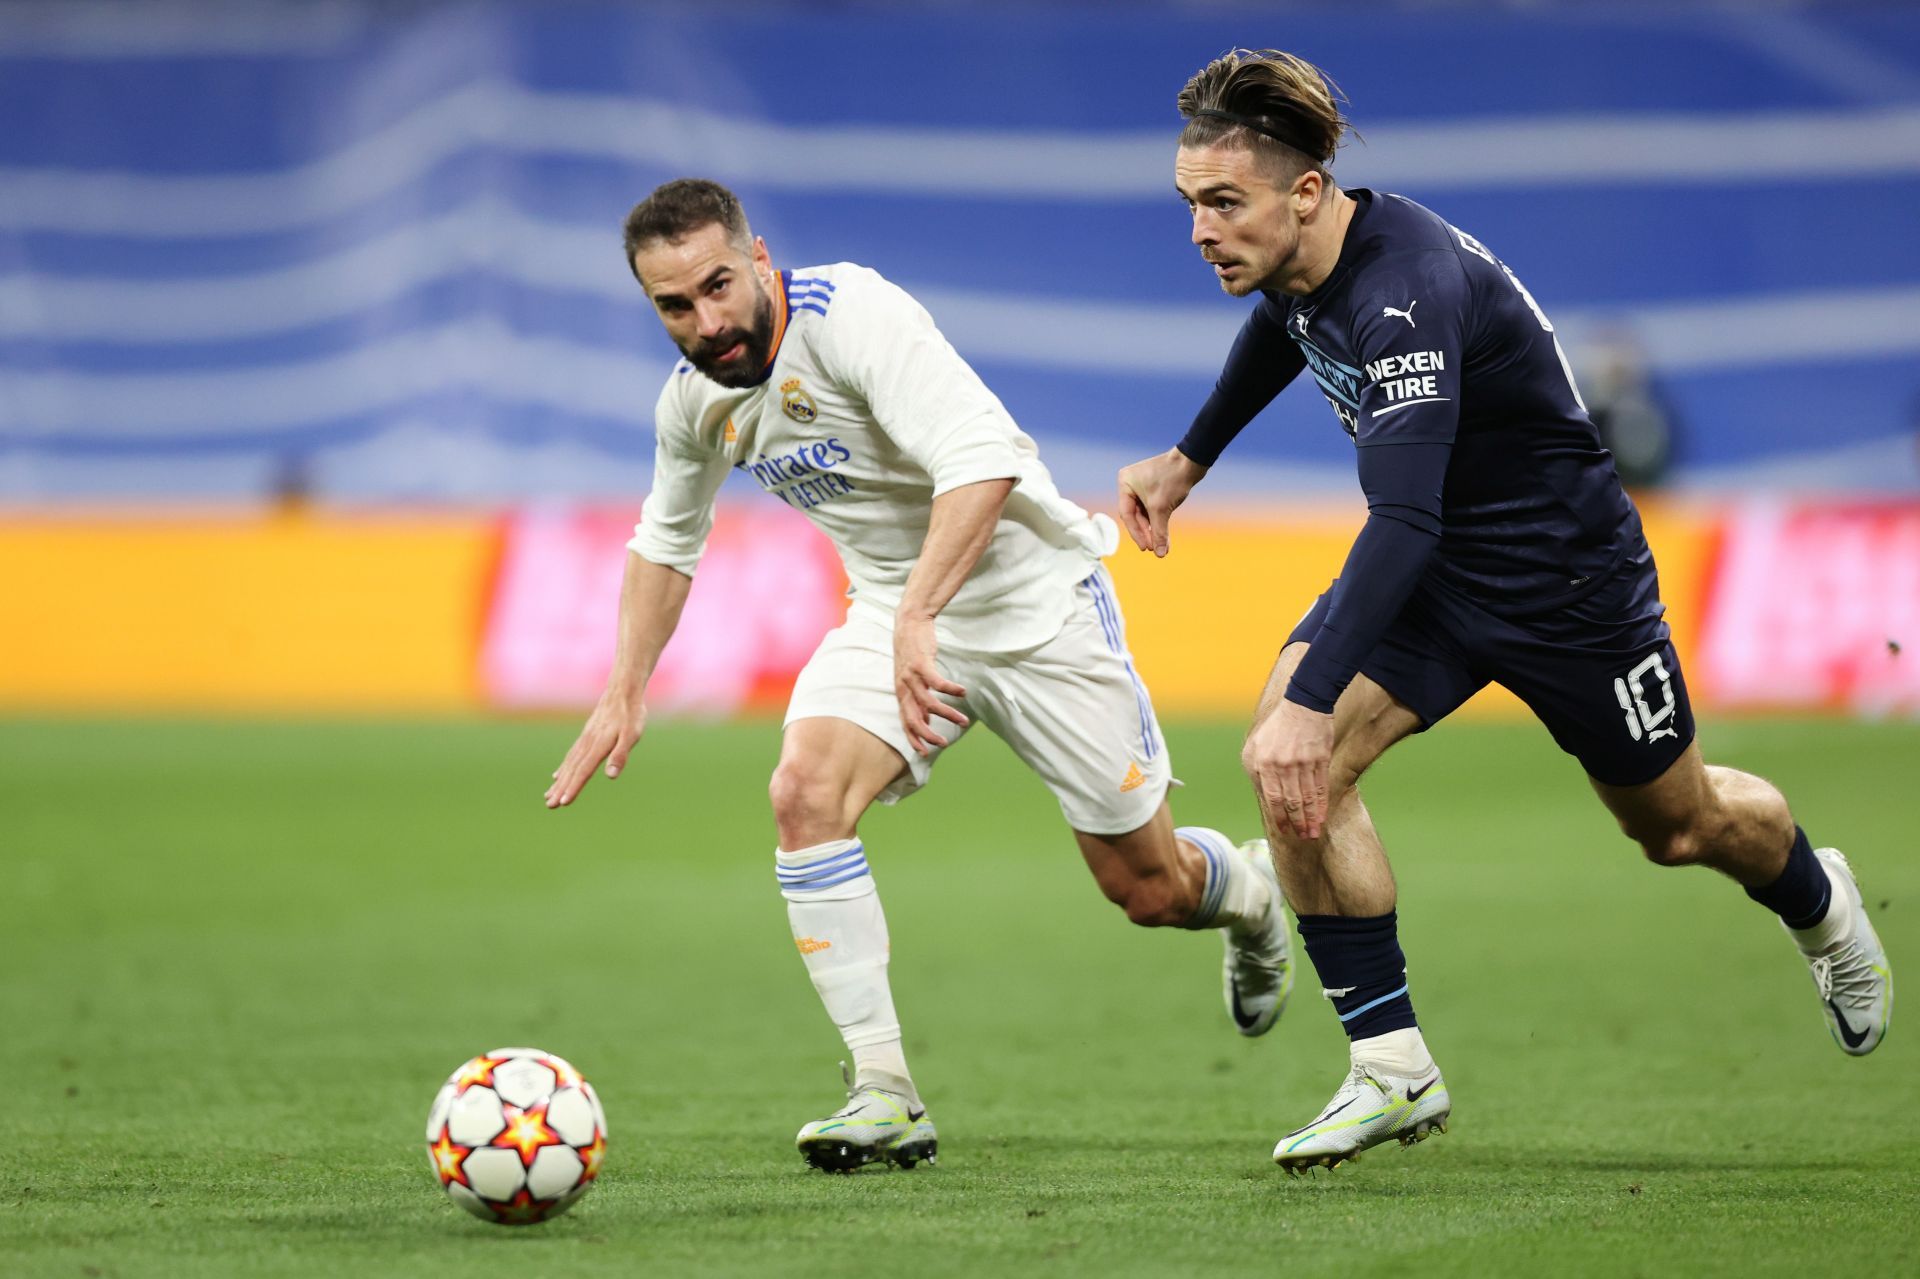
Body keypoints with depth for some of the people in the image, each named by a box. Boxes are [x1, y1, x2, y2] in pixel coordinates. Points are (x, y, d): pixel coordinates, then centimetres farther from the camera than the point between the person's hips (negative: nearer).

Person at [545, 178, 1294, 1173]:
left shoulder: (851, 313, -27)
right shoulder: (693, 399, -4)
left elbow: (983, 461, -39)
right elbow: (665, 543, 16)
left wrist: (919, 618, -47)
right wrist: (624, 692, 8)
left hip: (1029, 596, -5)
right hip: (892, 608, 5)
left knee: (1148, 889, 4)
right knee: (804, 794, -24)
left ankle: (1249, 890, 43)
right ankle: (884, 1094, -20)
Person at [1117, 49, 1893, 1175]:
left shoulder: (1409, 290, -37)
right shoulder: (1294, 264, -11)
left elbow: (1405, 518, -47)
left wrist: (1311, 701, -55)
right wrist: (1187, 461, 25)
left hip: (1569, 574, -6)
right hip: (1431, 567, 6)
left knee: (1680, 826, 15)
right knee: (1290, 763, -19)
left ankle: (1819, 903, 52)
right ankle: (1394, 1069, -12)